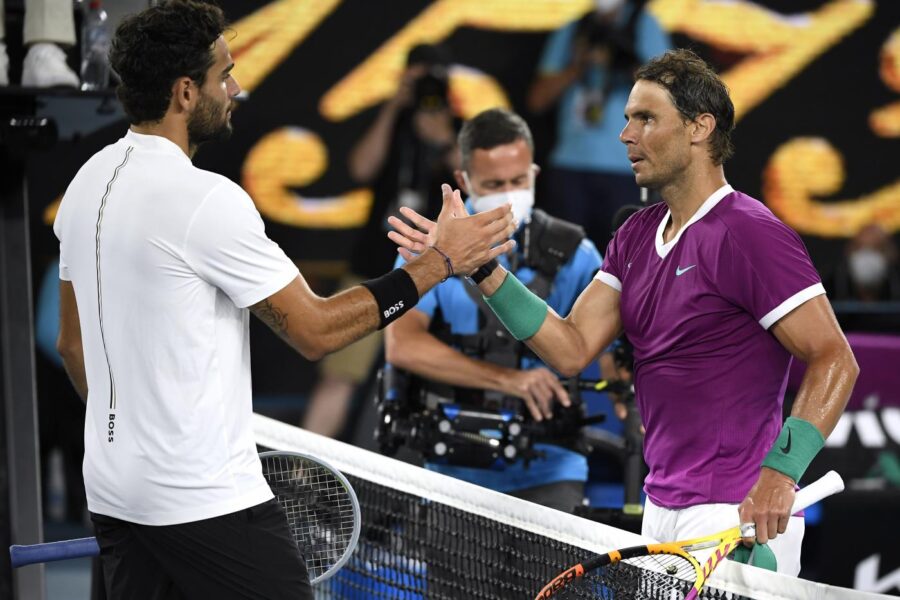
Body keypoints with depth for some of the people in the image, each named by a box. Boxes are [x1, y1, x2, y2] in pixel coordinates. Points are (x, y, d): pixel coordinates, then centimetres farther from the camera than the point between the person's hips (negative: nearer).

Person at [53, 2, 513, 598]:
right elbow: (315, 331, -14)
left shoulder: (87, 182, 8)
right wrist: (441, 260, -9)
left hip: (112, 489, 9)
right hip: (207, 502, -9)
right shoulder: (206, 200, -18)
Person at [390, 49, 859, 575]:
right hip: (661, 510, 8)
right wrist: (483, 268, -2)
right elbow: (573, 350, 7)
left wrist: (780, 472, -27)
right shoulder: (637, 236, 13)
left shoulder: (750, 234, -13)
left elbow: (835, 361, -16)